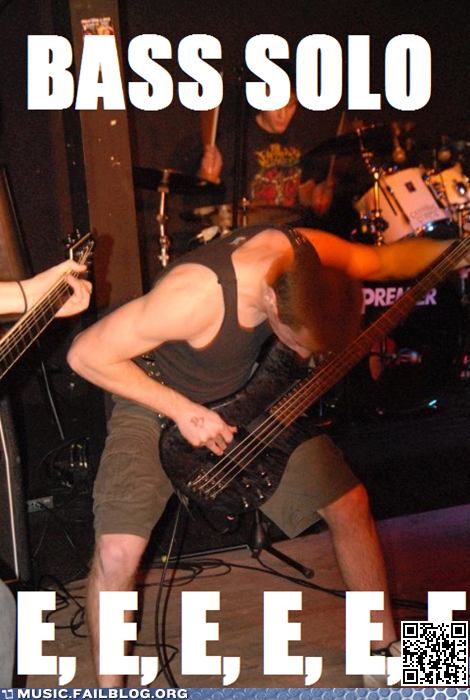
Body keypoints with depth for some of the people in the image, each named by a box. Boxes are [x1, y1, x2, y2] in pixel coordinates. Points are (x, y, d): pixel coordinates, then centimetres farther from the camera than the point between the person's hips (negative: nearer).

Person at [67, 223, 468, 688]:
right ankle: (109, 689, 3)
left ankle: (384, 650, 23)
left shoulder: (306, 254, -22)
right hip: (156, 400, -5)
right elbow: (85, 354, -29)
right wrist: (182, 410, -27)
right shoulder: (196, 296, -40)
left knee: (350, 505, 1)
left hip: (247, 395, 5)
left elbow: (382, 260, 3)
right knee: (117, 552, -23)